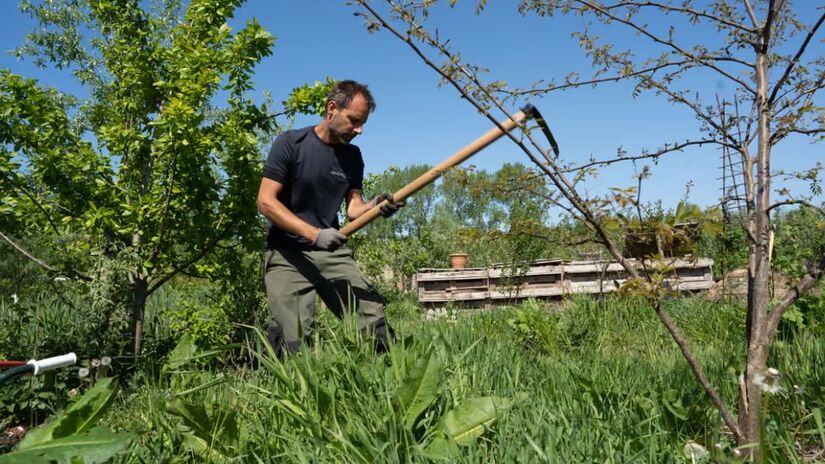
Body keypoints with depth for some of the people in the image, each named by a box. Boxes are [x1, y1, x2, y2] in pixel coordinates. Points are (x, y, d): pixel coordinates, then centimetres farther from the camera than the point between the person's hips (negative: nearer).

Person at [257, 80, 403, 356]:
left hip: (334, 252, 5)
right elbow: (266, 201, -11)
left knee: (375, 322, -6)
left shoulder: (352, 156, 10)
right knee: (293, 341, -17)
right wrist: (315, 234, -21)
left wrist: (375, 207, -20)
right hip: (287, 253, -4)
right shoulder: (290, 143, -6)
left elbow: (353, 208, 4)